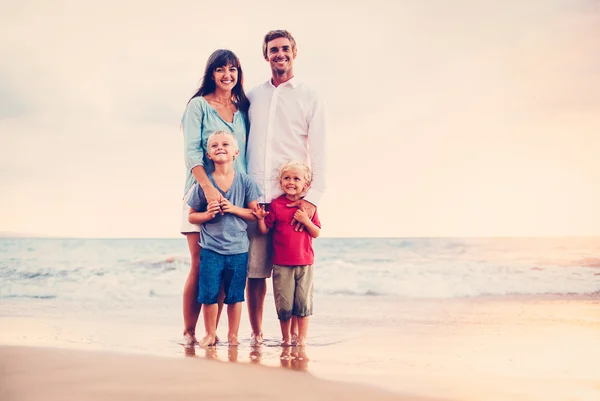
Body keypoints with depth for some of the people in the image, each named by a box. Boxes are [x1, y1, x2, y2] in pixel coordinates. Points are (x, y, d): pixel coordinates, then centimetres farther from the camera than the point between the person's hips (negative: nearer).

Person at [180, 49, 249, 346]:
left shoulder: (242, 110, 15)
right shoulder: (199, 105, 1)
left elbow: (247, 153, 13)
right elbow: (191, 151, -9)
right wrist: (209, 188, -23)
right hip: (202, 192, -4)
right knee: (200, 265, -5)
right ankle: (189, 332, 5)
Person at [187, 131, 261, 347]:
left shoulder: (245, 181, -1)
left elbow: (255, 213, -1)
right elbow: (192, 216, 5)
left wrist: (234, 209, -14)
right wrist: (208, 214, -14)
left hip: (238, 249, 0)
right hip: (211, 249, 0)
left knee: (235, 295, 8)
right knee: (209, 294, 1)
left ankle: (233, 335, 23)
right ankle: (210, 334, 20)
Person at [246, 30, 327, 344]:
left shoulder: (310, 99, 9)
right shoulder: (252, 97, 17)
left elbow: (318, 153, 2)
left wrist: (312, 197, -12)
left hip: (293, 198, -2)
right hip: (254, 198, 2)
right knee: (254, 268, 0)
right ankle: (256, 335, 9)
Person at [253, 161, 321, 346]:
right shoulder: (275, 205, 0)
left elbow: (316, 233, 2)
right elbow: (265, 230, 1)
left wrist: (306, 220, -13)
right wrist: (260, 218, -17)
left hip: (305, 263, 1)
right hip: (282, 264, -1)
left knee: (303, 301, 4)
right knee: (284, 303, 4)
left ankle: (302, 338, 15)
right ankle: (286, 338, 20)